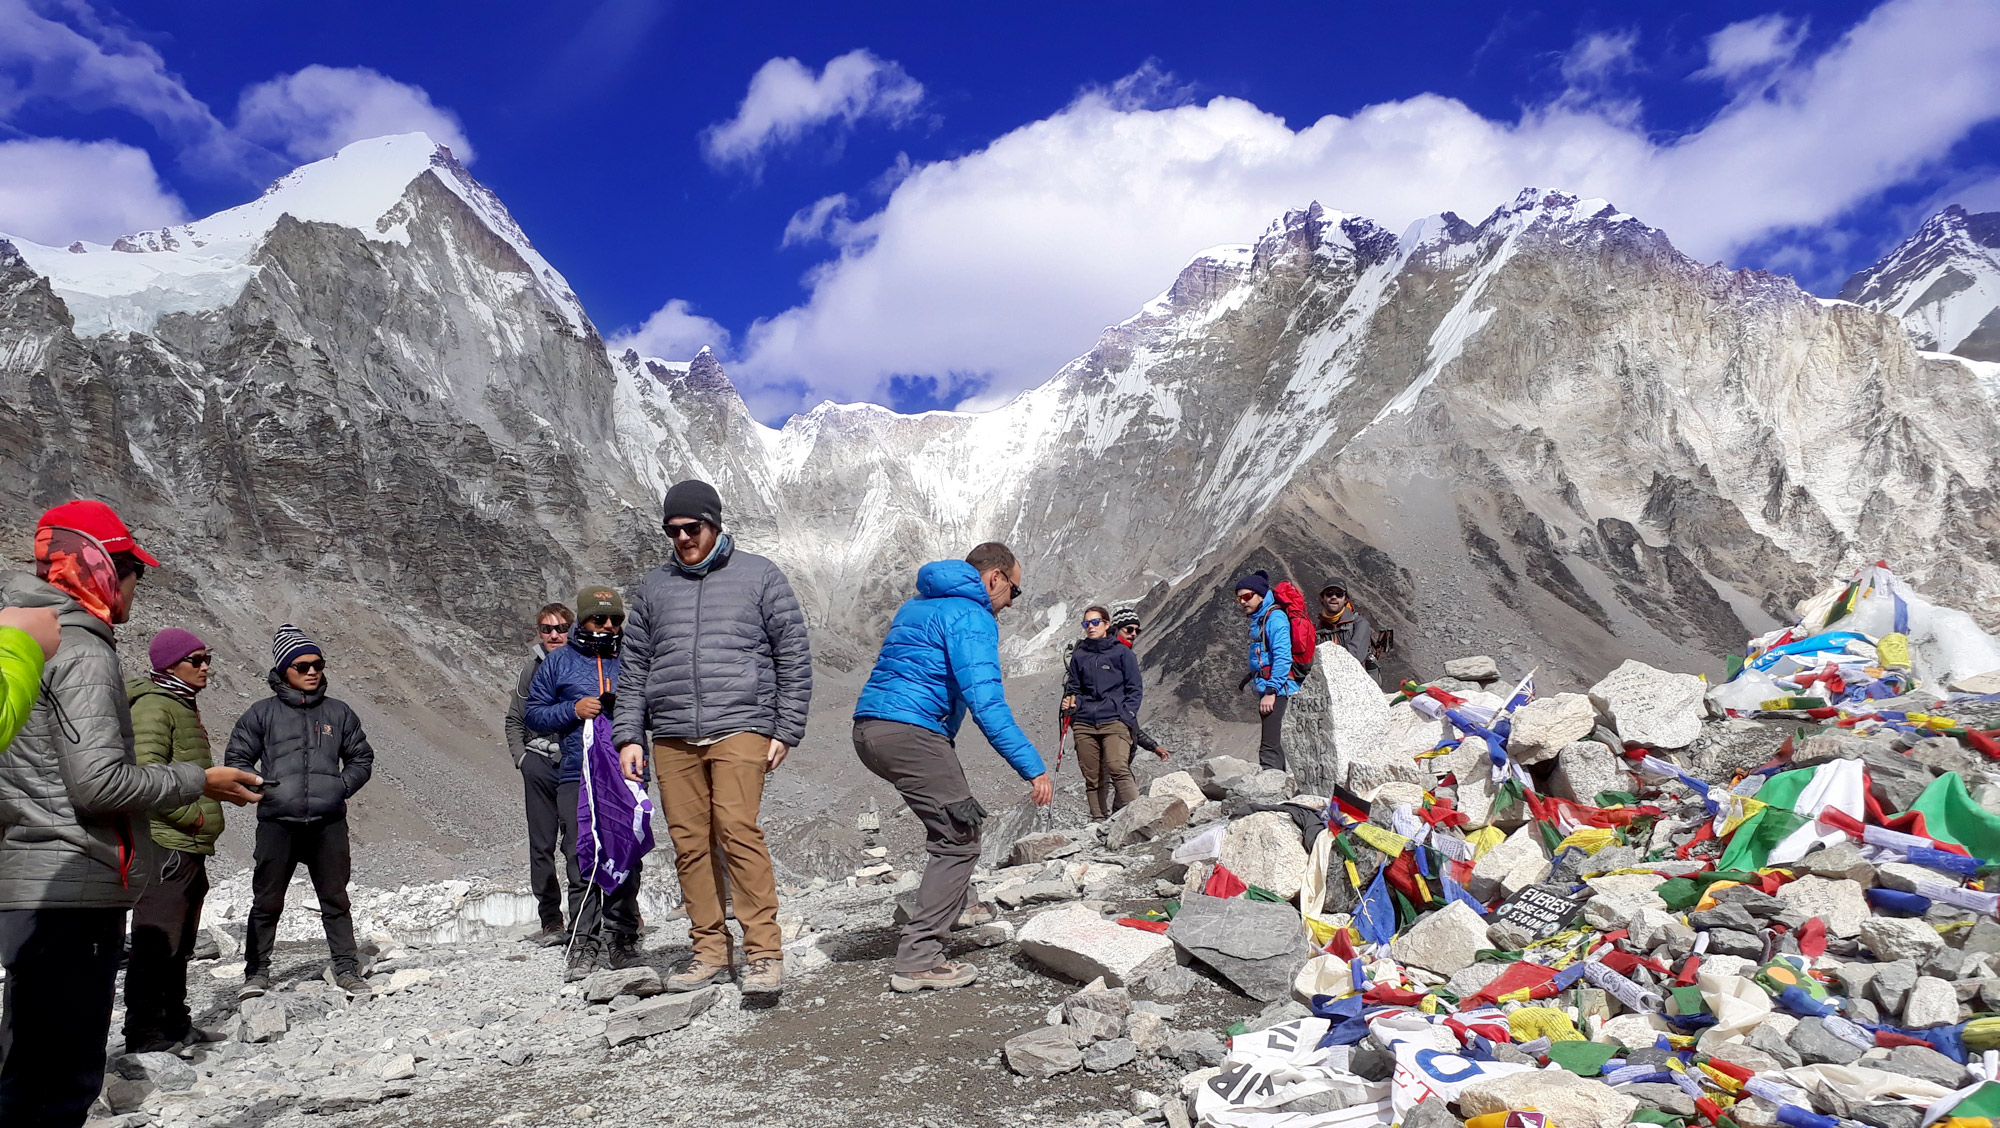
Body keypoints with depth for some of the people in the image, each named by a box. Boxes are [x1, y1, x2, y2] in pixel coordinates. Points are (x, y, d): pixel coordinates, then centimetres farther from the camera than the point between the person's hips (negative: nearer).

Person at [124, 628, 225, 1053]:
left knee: (179, 942, 16)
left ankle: (174, 1023, 24)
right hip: (165, 843, -10)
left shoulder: (183, 704, 21)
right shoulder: (153, 705, -11)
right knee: (156, 942, -7)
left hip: (190, 845, 10)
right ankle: (144, 1032, -2)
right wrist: (192, 815, -18)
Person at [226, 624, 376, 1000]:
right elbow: (236, 758, 8)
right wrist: (259, 789, -6)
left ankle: (346, 968, 17)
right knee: (267, 903, 6)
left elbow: (361, 757, 18)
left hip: (329, 824, 1)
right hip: (277, 823, -1)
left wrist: (342, 787, 3)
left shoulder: (339, 712, 9)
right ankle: (257, 972, 19)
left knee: (335, 900, 8)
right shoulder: (262, 714, 3)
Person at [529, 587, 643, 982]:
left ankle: (622, 941, 12)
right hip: (577, 777, -1)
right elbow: (534, 713, 11)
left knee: (626, 861, 3)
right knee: (582, 864, -6)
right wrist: (574, 710, -6)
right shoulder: (559, 662, 11)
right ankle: (584, 947, -1)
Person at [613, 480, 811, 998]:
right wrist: (629, 736, 9)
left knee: (738, 829, -16)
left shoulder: (759, 576, 8)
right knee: (690, 843, 2)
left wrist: (787, 731, 0)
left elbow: (794, 657, 6)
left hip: (740, 727, -4)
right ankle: (709, 951, 12)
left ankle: (764, 952, -10)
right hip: (672, 737, 4)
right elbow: (633, 668, 19)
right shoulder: (653, 587, 18)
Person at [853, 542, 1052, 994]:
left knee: (956, 810, 28)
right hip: (911, 732, -10)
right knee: (958, 838, -5)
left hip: (869, 730, 10)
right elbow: (986, 703, -18)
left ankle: (956, 904, 36)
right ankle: (917, 960, -8)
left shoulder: (917, 606, 23)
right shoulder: (971, 616, -8)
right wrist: (1033, 767, -19)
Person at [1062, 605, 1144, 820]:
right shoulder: (1079, 655, 18)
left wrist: (1127, 715, -6)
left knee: (1118, 768, -22)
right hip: (1084, 724, 4)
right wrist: (1070, 701, 3)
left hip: (1115, 721, -4)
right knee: (1092, 778, 0)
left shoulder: (1122, 652, 8)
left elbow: (1135, 689, 7)